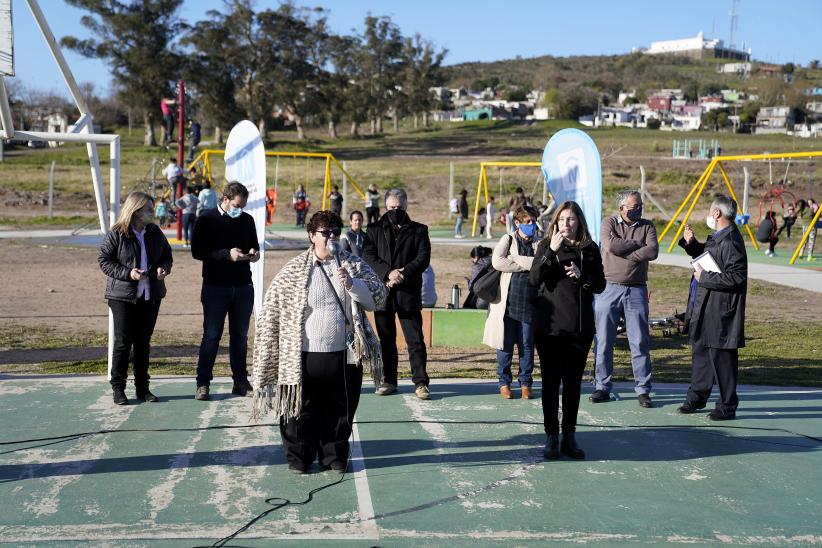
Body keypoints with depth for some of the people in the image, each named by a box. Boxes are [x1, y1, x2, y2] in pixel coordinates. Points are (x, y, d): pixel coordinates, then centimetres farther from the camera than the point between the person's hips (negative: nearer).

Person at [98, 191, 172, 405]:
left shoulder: (155, 232, 6)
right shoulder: (116, 234, -8)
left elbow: (167, 255, 17)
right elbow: (103, 260, -7)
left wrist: (164, 268, -5)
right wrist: (127, 273, -19)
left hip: (150, 296, 5)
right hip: (123, 295, -5)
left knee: (143, 342, 10)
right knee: (123, 342, -3)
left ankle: (142, 388, 18)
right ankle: (118, 388, 8)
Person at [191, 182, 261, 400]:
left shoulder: (247, 220, 9)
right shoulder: (206, 219, -5)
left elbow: (254, 244, 22)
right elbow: (197, 251, -10)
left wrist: (254, 252, -3)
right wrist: (227, 254, -21)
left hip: (243, 286, 4)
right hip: (215, 286, -4)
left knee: (240, 335, 10)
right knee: (211, 335, -2)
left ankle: (240, 381, 18)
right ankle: (203, 383, 4)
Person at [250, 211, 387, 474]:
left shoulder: (354, 265, 7)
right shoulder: (294, 270, 0)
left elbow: (379, 298, 1)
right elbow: (272, 309, 3)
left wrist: (351, 284, -15)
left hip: (345, 356, 2)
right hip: (305, 357, -2)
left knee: (340, 411, 10)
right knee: (302, 411, 5)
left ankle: (335, 456, 27)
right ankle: (299, 457, 22)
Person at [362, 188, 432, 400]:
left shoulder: (418, 230, 9)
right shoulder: (374, 229, 12)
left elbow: (423, 258, -2)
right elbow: (368, 255, -1)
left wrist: (403, 274, -16)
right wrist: (388, 272, -16)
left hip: (408, 293, -2)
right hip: (382, 293, 2)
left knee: (415, 339, -5)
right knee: (386, 339, 7)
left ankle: (420, 382, -2)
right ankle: (389, 381, 16)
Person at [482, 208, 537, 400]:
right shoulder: (508, 240, 7)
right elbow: (497, 262, -10)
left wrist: (517, 260, -9)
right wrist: (527, 265, -7)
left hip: (529, 303, 2)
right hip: (508, 300, -1)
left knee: (527, 345, 4)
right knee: (506, 344, 2)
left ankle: (525, 383, 14)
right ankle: (504, 382, 13)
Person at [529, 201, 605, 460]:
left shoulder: (590, 249, 5)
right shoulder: (546, 246, 1)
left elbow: (600, 285, 5)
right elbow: (534, 279, -13)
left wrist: (581, 275, -13)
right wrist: (551, 251, -21)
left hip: (580, 327, 2)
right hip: (549, 325, -2)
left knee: (573, 383, 8)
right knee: (551, 382, 2)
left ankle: (569, 437, 17)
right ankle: (552, 437, 10)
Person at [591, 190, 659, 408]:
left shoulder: (647, 226, 7)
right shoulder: (609, 223, 3)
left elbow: (652, 252, -11)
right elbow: (611, 245, -17)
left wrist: (625, 253, -13)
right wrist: (637, 244, -8)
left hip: (636, 291, 1)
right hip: (609, 289, -1)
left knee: (640, 342, 1)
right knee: (604, 342, 4)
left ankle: (643, 390, 9)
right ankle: (602, 387, 14)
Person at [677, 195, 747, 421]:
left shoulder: (730, 242, -20)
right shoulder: (717, 237, 11)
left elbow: (736, 277, -26)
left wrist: (704, 277, -19)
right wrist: (690, 242, 11)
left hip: (720, 313, -10)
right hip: (703, 309, 11)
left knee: (721, 358, -1)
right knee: (700, 352, 19)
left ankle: (727, 407, 10)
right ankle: (697, 398, 33)